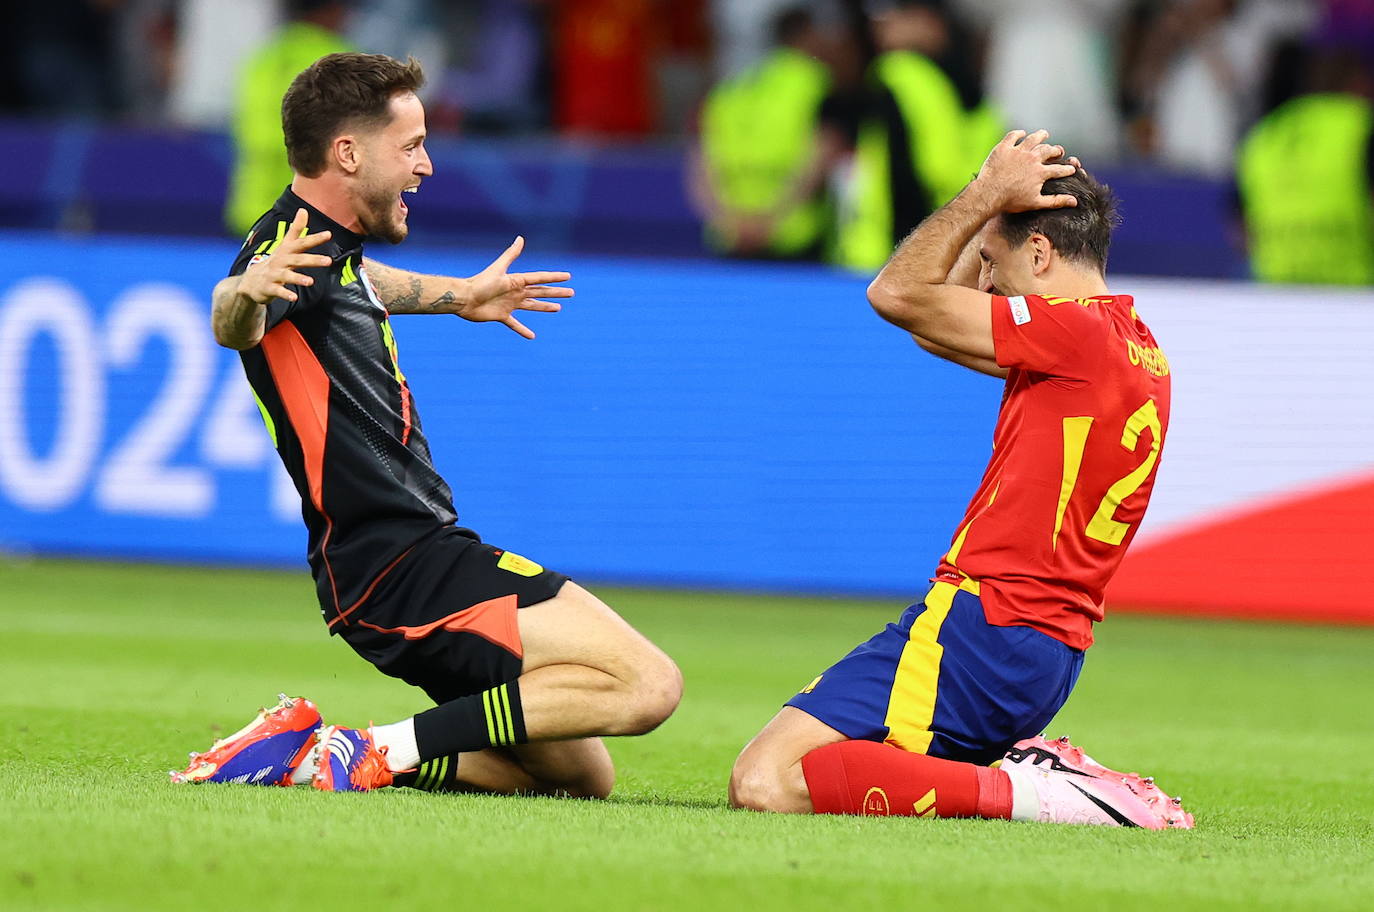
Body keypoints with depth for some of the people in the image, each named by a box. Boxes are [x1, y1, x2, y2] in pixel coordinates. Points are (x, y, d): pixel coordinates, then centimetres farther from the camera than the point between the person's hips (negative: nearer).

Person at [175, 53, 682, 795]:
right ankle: (389, 752, -19)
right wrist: (247, 295, -62)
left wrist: (456, 297, 55)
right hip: (403, 573, -11)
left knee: (582, 775, 14)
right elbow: (232, 327, -39)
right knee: (647, 683, -19)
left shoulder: (334, 253, 15)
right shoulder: (289, 249, -16)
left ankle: (317, 751, 6)